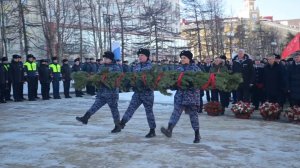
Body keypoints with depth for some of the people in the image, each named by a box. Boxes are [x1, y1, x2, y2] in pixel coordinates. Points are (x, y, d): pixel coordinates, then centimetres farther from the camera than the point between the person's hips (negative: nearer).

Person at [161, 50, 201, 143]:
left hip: (192, 95, -3)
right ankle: (169, 130, -22)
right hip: (180, 95, 4)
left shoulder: (195, 68, 1)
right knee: (176, 112, -10)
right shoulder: (179, 69, 14)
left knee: (193, 114, 3)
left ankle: (197, 134, 14)